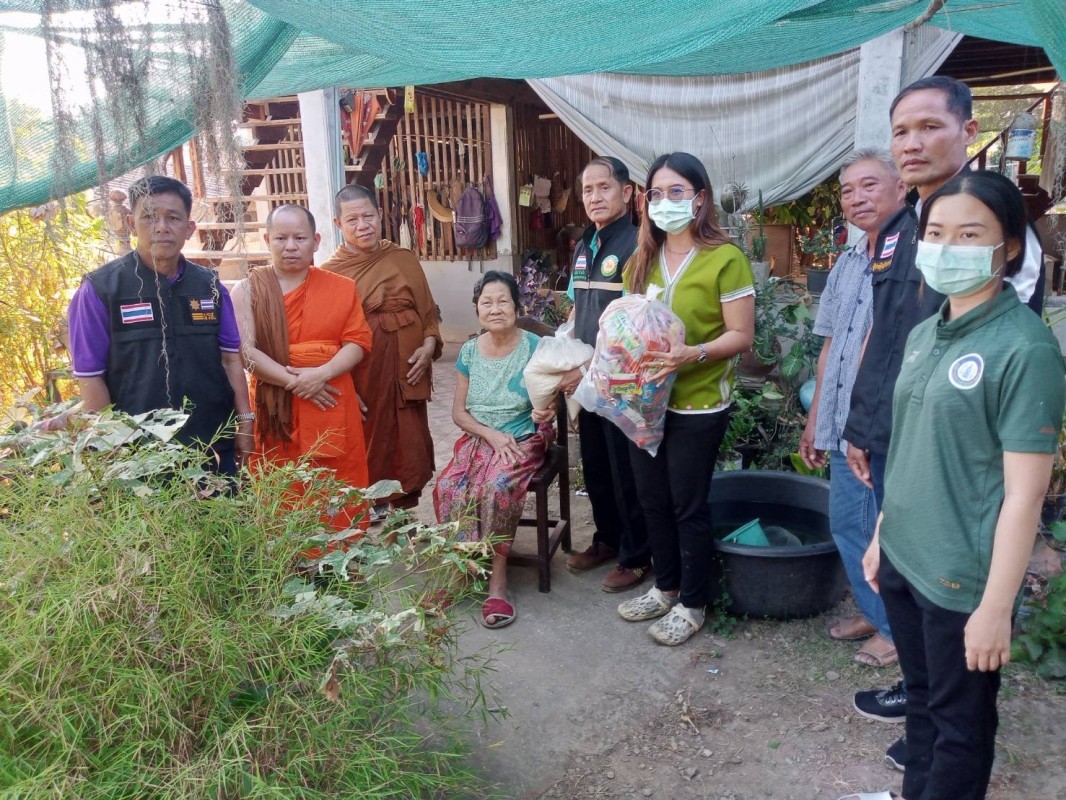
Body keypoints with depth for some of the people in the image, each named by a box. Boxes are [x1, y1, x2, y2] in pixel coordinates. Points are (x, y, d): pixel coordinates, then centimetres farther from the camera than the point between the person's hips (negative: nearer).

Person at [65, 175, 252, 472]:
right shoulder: (99, 289, -6)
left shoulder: (210, 286, 5)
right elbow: (90, 376, -6)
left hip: (216, 446, 3)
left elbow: (230, 358, 8)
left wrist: (244, 422, 2)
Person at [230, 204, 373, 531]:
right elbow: (244, 350, -7)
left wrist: (321, 374, -15)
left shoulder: (341, 288, 8)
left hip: (332, 410, 1)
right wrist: (295, 382, -15)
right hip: (275, 412, -1)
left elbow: (357, 342, 2)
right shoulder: (248, 290, 2)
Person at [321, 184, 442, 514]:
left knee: (408, 448, 9)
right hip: (362, 379, -3)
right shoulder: (330, 272, -3)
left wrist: (429, 344, -6)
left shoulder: (405, 260, 7)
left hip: (406, 373, 3)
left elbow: (428, 310, 12)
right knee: (370, 453, 5)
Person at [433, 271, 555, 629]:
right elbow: (458, 412, 7)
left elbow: (548, 403, -6)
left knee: (495, 488, -33)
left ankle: (497, 576, -18)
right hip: (479, 438, 4)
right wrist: (490, 434, -10)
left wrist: (546, 412, -31)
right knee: (447, 487, -25)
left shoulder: (534, 348, -6)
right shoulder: (469, 352, 5)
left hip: (523, 440, -3)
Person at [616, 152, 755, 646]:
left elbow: (741, 336, -13)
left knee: (688, 506, 4)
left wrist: (695, 354, -29)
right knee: (652, 500, 15)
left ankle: (693, 604, 23)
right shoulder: (642, 260, 9)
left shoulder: (725, 259, -10)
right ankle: (666, 587, 35)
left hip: (697, 406, -6)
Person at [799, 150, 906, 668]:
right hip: (843, 427, 8)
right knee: (846, 524, 18)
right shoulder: (846, 264, 13)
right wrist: (815, 420, 17)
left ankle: (897, 629, 27)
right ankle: (873, 613, 38)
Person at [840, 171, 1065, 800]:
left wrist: (997, 606, -17)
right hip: (904, 559, 7)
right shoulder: (924, 334, 4)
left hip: (963, 578, -6)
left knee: (961, 720, 14)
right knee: (921, 697, 23)